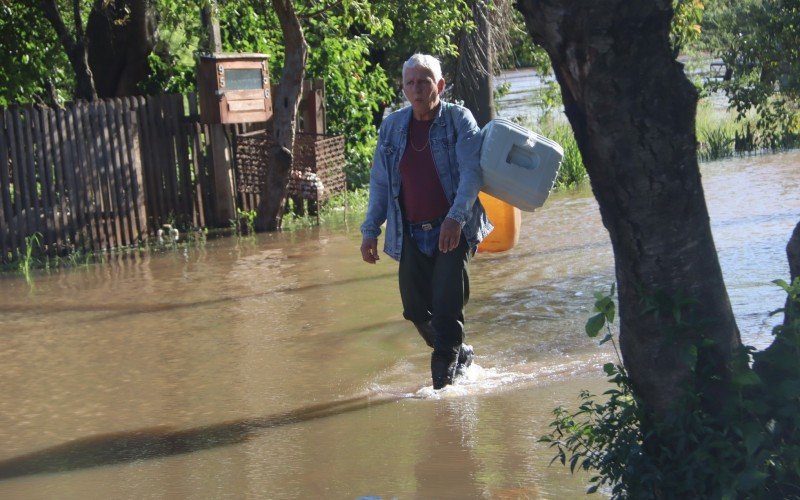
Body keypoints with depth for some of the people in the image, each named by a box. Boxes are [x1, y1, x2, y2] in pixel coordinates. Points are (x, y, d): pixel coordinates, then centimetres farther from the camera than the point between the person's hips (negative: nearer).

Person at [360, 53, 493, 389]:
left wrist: (456, 217, -27)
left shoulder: (459, 119, -3)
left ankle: (443, 380, 1)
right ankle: (459, 355, 29)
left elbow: (471, 171, -13)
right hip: (411, 234, 5)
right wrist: (370, 230, 10)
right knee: (416, 308, 5)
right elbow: (379, 183, 16)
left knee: (446, 307, -11)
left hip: (453, 231, -4)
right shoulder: (391, 126, 10)